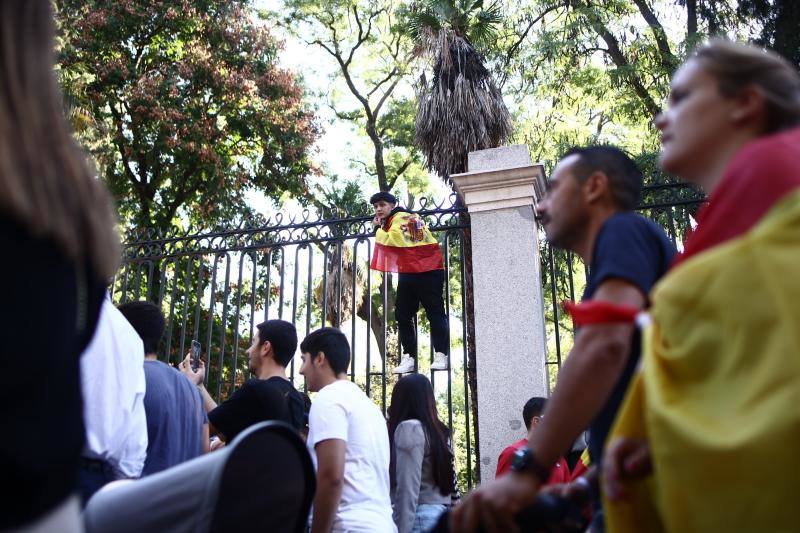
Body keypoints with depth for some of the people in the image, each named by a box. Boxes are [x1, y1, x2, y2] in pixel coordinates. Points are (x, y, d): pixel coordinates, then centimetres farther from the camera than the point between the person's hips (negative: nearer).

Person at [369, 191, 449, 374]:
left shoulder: (400, 217, -10)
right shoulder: (392, 221, 18)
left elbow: (390, 240, -22)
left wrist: (379, 228, -5)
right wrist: (381, 225, 12)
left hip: (428, 271, -10)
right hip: (407, 274, 10)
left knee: (435, 313, -7)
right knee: (403, 316, 5)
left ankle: (441, 356, -7)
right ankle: (408, 357, 7)